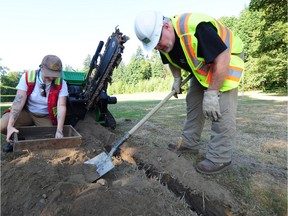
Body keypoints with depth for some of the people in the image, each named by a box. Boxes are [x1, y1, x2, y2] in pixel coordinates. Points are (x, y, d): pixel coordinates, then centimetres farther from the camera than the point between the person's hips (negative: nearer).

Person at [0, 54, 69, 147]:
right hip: (27, 112, 1)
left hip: (46, 117, 0)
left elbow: (61, 106, -25)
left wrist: (59, 130, -36)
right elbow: (19, 101, -23)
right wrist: (10, 126, -33)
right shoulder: (27, 77, -17)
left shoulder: (61, 84, -19)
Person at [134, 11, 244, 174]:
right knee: (193, 102, 7)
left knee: (221, 110, -18)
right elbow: (173, 60, 12)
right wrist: (177, 78, -3)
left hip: (226, 60, -8)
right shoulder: (164, 42, -9)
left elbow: (222, 58, -33)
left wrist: (211, 93, -32)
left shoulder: (196, 27, -35)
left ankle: (220, 158, -8)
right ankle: (189, 143, 19)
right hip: (203, 67, 8)